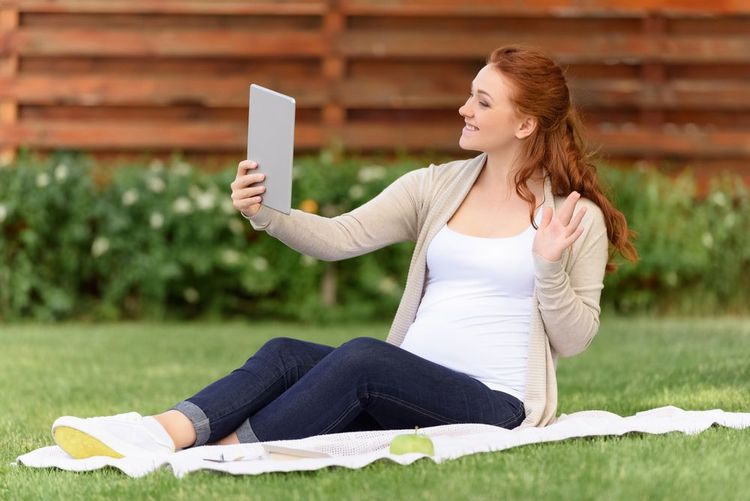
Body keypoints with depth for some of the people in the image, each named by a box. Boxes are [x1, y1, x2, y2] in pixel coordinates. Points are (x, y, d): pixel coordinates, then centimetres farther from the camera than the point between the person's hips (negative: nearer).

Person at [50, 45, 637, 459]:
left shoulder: (575, 215, 0)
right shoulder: (435, 187, 12)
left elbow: (574, 339, -1)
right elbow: (338, 238, 1)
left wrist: (549, 266, -18)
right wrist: (265, 215, -16)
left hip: (498, 403, -5)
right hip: (410, 390, 5)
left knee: (362, 355, -32)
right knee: (285, 353, -21)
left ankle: (219, 452, -36)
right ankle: (161, 433, -43)